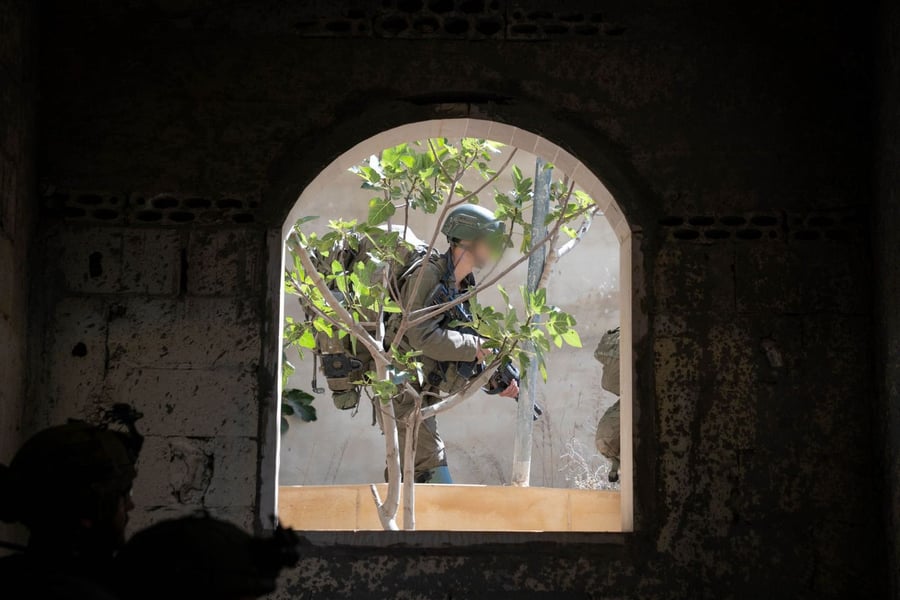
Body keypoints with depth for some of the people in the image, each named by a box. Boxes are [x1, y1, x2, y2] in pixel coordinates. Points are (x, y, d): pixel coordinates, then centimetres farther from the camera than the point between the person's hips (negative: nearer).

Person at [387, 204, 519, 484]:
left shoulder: (462, 289, 13)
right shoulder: (428, 274, -14)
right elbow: (422, 336, -24)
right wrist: (474, 347, -18)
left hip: (423, 392, 9)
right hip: (403, 389, -9)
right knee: (432, 468, -11)